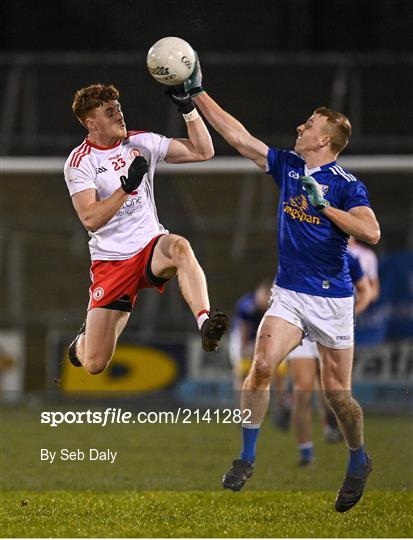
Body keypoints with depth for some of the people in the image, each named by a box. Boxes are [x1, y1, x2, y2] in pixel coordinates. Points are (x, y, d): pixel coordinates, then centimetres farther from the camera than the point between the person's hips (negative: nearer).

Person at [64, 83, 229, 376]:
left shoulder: (142, 143, 4)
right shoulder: (79, 162, -5)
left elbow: (203, 151, 4)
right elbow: (90, 219, -17)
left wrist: (188, 107, -6)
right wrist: (127, 186, -25)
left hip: (151, 247, 2)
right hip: (110, 261, -1)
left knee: (179, 246, -39)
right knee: (94, 363, -3)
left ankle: (205, 323, -48)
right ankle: (84, 339, 35)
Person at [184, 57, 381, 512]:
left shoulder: (345, 185, -11)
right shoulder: (287, 165, 5)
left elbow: (371, 232, -24)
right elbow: (237, 135, 8)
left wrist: (323, 204, -25)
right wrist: (197, 94, 8)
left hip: (332, 299, -4)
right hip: (287, 294, 4)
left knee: (336, 393, 3)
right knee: (261, 367, -17)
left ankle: (359, 462, 28)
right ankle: (246, 458, -7)